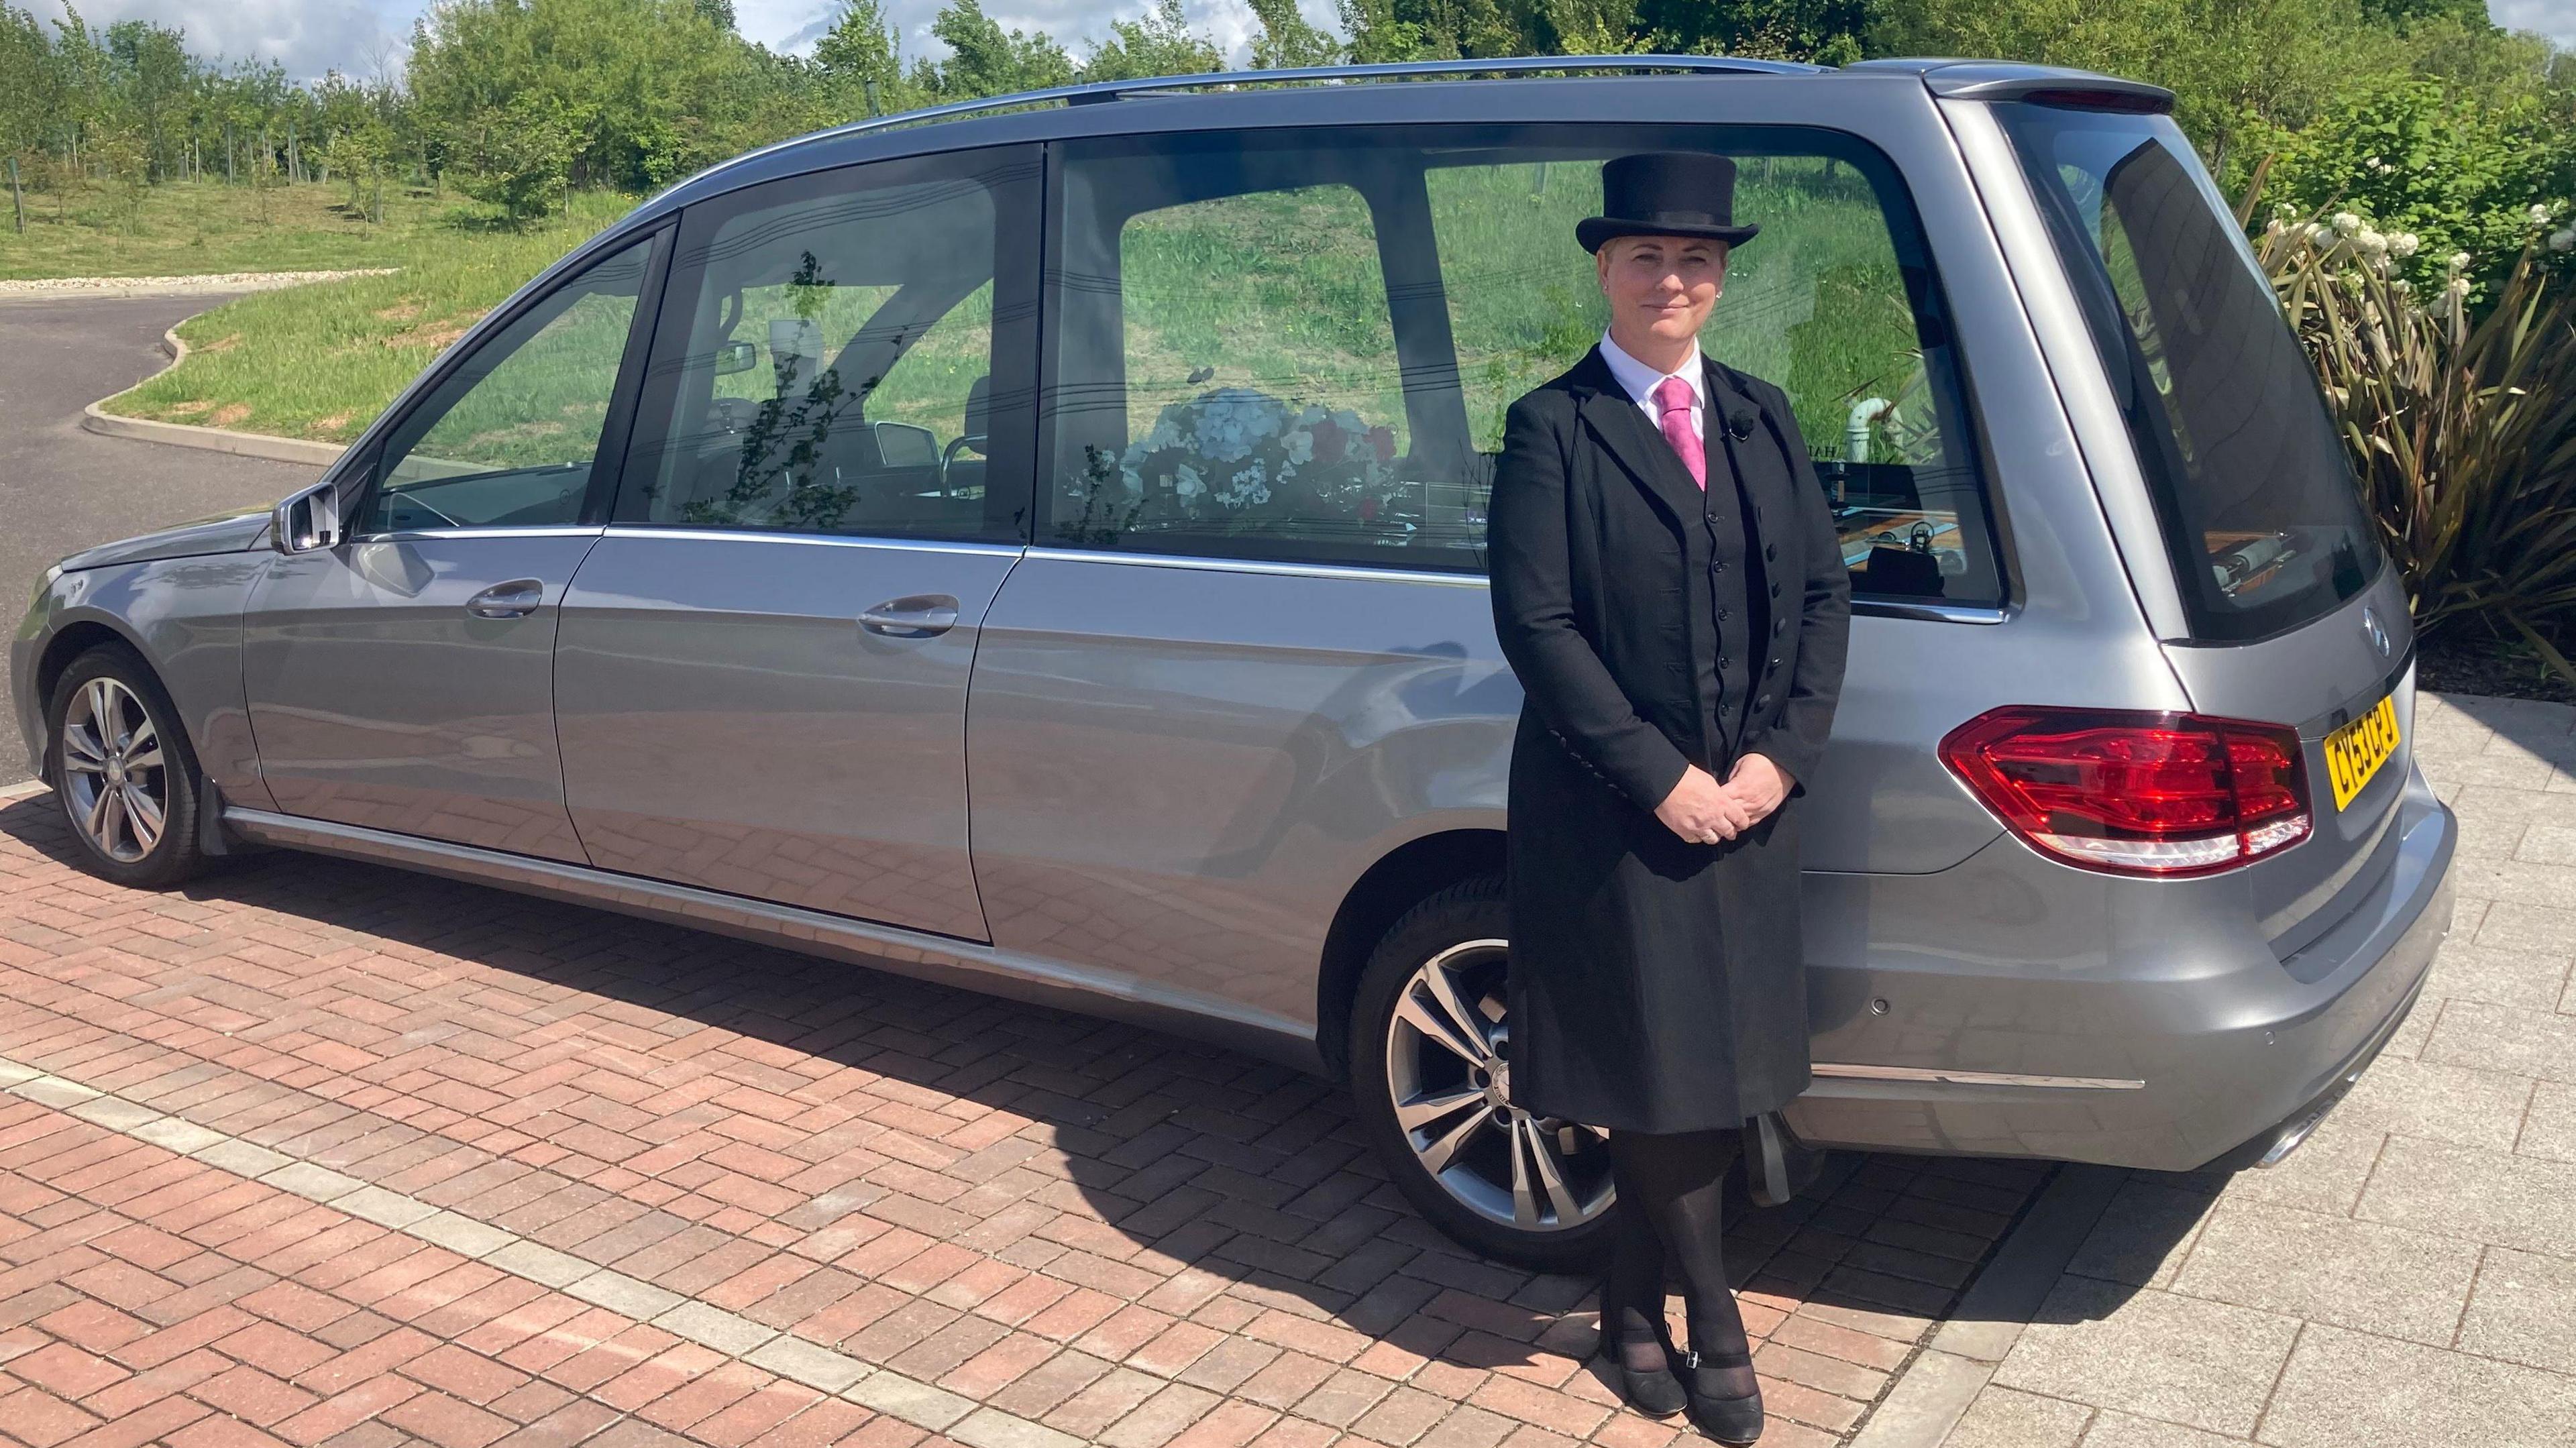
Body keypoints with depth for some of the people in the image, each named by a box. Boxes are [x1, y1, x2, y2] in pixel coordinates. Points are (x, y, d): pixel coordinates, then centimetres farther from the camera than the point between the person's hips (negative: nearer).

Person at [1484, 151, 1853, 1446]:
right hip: (1612, 815, -5)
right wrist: (1660, 776, -16)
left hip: (1747, 803, 5)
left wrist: (1780, 757, -7)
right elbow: (1535, 621, -13)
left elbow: (1820, 595, 7)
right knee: (1658, 1072, 5)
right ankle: (1712, 1317, 24)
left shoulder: (1762, 419, 10)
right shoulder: (1553, 427, -6)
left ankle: (1632, 1297, 30)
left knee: (1714, 1075, 11)